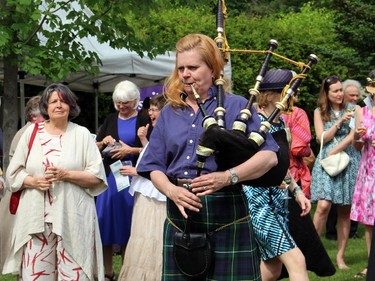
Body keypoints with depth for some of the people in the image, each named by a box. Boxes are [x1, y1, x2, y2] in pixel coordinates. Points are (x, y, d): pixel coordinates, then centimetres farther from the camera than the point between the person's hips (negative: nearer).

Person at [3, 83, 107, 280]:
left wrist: (65, 174, -12)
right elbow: (13, 173, 11)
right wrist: (34, 181, -9)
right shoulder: (31, 132, 10)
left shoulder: (82, 134, 6)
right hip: (36, 216, 1)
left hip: (72, 217, -1)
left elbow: (97, 176, 0)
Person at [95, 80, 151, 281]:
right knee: (106, 221, 1)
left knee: (127, 224, 2)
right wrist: (104, 142, -5)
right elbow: (95, 147, 15)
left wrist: (132, 150, -17)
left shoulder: (143, 121, 1)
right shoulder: (110, 120, 12)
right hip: (110, 175, 3)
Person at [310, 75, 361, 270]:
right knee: (323, 205, -17)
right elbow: (322, 138, 2)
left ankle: (340, 256, 7)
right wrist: (340, 122, -8)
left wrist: (333, 152, -8)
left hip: (348, 161, 1)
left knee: (345, 210, 1)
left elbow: (353, 136, 0)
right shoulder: (319, 112, 10)